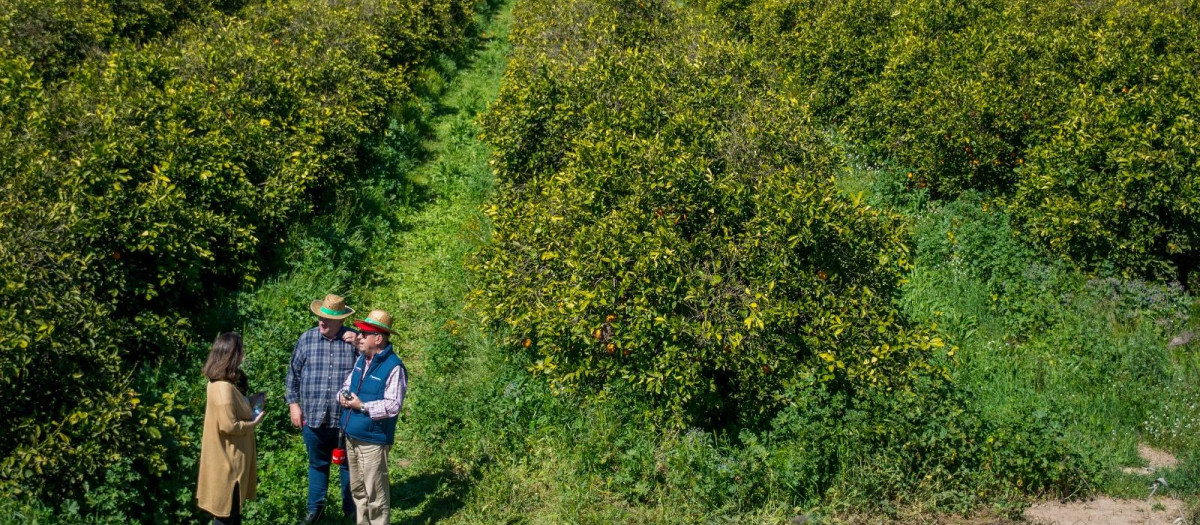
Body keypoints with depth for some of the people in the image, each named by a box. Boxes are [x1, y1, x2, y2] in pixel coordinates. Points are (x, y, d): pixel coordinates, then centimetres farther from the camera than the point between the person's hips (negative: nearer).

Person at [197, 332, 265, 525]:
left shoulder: (218, 383, 6)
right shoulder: (224, 388, -25)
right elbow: (229, 426, -25)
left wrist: (249, 413, 4)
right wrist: (254, 423, -12)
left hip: (230, 457, 10)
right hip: (228, 460, -10)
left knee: (232, 507, 20)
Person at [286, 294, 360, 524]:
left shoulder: (354, 339, -6)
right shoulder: (307, 338, 0)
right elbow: (294, 373, 7)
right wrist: (293, 403, 3)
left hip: (346, 417, -2)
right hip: (313, 416, 2)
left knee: (349, 464, 11)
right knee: (317, 463, 17)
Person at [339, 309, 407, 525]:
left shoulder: (394, 367, -18)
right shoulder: (361, 359, 8)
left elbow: (393, 406, -23)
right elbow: (348, 383, 20)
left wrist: (362, 406, -22)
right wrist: (343, 395, -3)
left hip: (373, 440, -9)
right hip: (352, 436, 9)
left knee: (375, 494, 1)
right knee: (357, 489, 20)